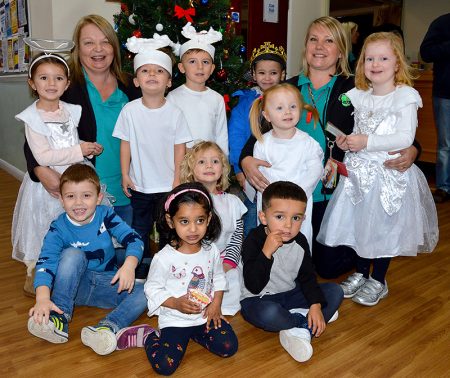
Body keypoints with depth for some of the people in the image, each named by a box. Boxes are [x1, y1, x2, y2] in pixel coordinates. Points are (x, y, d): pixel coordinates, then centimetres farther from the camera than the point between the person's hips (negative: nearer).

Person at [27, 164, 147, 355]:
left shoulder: (106, 215, -10)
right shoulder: (58, 229, -13)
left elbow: (133, 239, -19)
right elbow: (45, 262, -27)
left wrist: (129, 265, -40)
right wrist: (42, 298, -45)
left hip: (106, 284, 1)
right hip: (74, 285, -1)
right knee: (72, 254, -31)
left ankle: (107, 328, -39)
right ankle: (60, 317, -32)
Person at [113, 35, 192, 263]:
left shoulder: (174, 113, -8)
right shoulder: (130, 110, -6)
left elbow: (180, 148, -4)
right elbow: (125, 144, 0)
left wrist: (177, 180, -5)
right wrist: (125, 175, -1)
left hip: (168, 185, -1)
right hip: (139, 184, 1)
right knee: (140, 229, 14)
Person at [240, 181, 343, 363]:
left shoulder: (300, 242, -5)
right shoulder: (254, 241, -22)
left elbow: (307, 277, 4)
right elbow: (253, 286, -28)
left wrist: (316, 305, -12)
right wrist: (266, 252, -38)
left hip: (289, 295, 6)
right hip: (258, 300, -5)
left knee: (335, 291, -3)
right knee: (269, 313, -39)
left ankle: (301, 330, -20)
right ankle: (306, 320, -7)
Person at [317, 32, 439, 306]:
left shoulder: (405, 96, -8)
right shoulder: (359, 97, 8)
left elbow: (405, 138, -17)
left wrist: (366, 142, -21)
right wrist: (346, 141, -3)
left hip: (390, 173, -5)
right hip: (360, 170, 5)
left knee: (384, 226, 3)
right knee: (359, 223, 11)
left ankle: (378, 281, 22)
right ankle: (361, 273, 30)